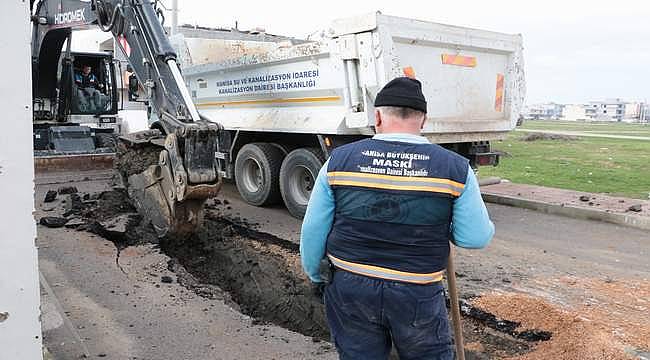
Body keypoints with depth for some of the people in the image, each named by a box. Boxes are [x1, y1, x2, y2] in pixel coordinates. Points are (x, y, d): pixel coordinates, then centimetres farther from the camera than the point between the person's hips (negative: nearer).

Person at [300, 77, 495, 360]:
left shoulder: (340, 160, -6)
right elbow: (476, 238, -6)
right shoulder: (455, 167, -8)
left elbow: (313, 231, -1)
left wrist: (315, 275, 15)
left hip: (349, 287, 1)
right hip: (418, 294, -1)